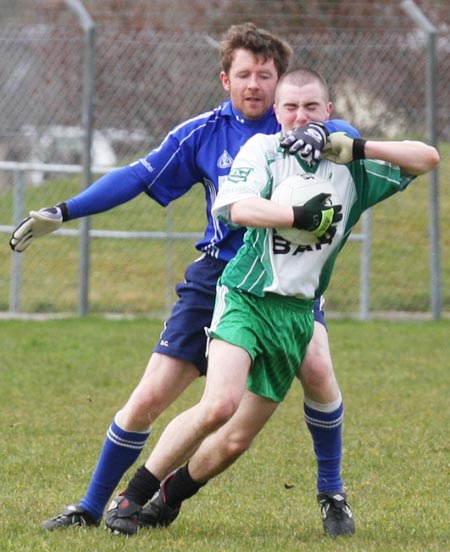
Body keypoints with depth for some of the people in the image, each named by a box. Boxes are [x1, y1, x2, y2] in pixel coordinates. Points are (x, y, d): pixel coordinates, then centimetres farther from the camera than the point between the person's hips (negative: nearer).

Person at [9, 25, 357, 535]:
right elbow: (137, 177, 0)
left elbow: (346, 130, -20)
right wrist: (61, 213, -6)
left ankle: (331, 491, -6)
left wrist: (321, 134, -43)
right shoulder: (203, 134, 0)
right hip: (217, 278, 1)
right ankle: (90, 508, 15)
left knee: (316, 369, -28)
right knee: (148, 399, -1)